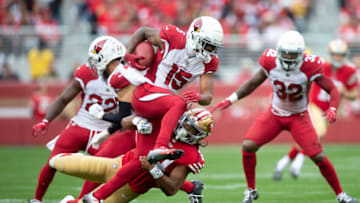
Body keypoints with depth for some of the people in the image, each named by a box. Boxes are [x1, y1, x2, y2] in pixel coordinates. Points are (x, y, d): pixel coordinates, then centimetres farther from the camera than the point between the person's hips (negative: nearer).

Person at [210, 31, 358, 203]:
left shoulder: (310, 67, -25)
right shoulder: (270, 63, -17)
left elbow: (333, 90, -17)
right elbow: (252, 83, 1)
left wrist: (332, 109, -37)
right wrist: (230, 100, -5)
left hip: (298, 117, -2)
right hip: (275, 114, 2)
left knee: (318, 156, -13)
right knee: (248, 146, -15)